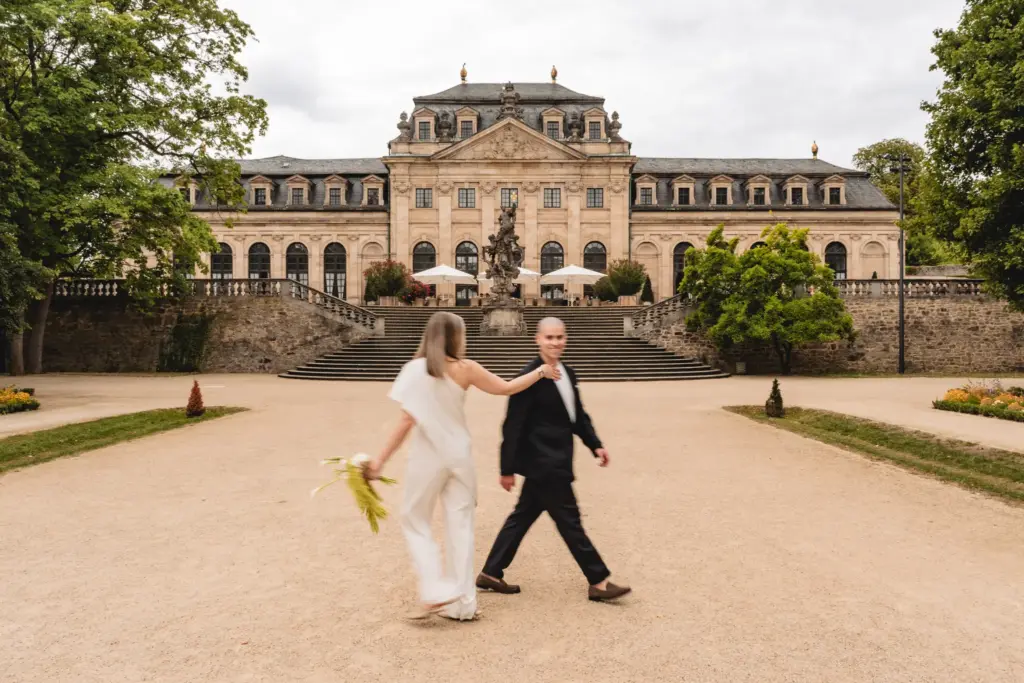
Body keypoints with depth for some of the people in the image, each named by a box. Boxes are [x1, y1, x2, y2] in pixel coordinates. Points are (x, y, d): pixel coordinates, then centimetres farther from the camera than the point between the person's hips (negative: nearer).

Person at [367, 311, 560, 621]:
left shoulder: (415, 369, -10)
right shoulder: (465, 368, -4)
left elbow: (407, 422, -14)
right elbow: (507, 388, 5)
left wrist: (380, 460, -10)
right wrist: (540, 372, 20)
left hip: (428, 457, -2)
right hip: (459, 455, 2)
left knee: (414, 521, 12)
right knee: (460, 524, 9)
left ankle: (436, 592, 1)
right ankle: (462, 602, 14)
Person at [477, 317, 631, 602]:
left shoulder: (568, 373, 10)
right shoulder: (530, 377, -17)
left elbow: (578, 415, 19)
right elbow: (513, 425, -15)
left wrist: (596, 444, 8)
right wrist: (507, 469, -13)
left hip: (553, 463, 9)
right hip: (543, 463, -9)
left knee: (522, 517, 15)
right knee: (569, 521, 0)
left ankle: (491, 574, 27)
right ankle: (598, 582, 12)